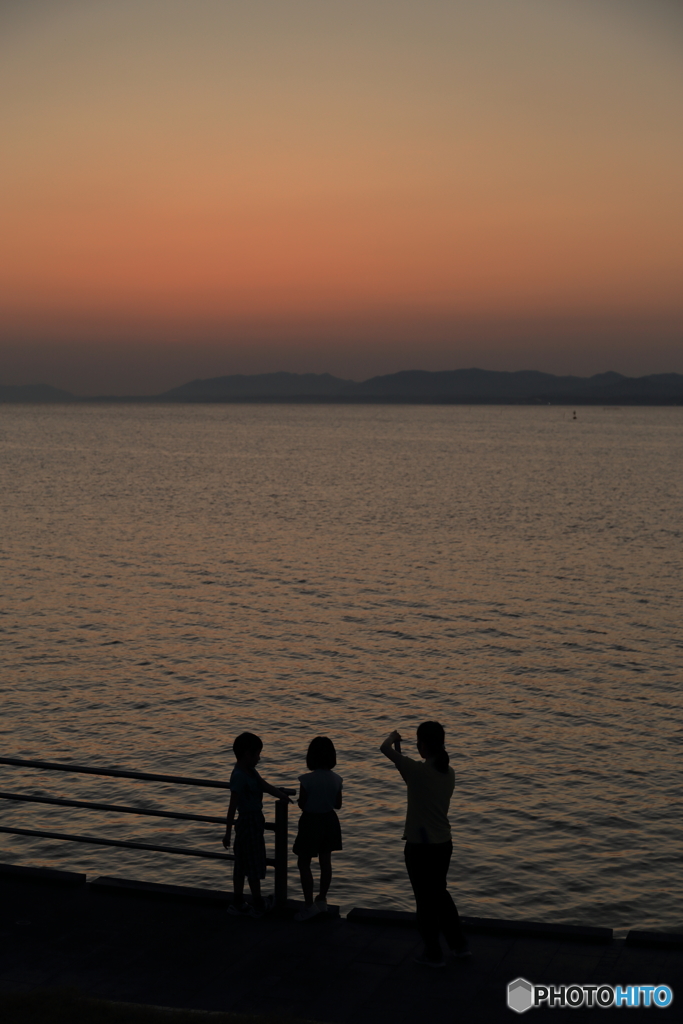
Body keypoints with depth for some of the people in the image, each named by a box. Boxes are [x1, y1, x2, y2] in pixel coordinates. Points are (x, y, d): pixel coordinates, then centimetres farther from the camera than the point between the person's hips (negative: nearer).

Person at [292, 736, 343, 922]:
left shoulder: (307, 780, -21)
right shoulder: (336, 779, -6)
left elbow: (302, 804, -14)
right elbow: (338, 804, 2)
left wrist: (302, 799, 7)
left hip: (311, 822, -5)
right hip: (329, 821, 5)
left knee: (304, 864, 5)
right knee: (325, 861, 16)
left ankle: (309, 904, 2)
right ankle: (322, 900, 26)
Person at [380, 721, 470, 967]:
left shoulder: (419, 771, -21)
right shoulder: (449, 773, 1)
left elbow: (385, 749, -15)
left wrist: (394, 738, 7)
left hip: (420, 847, -7)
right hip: (443, 844, 7)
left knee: (425, 899, 8)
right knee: (440, 894, 24)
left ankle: (433, 954, 18)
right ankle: (459, 944, 31)